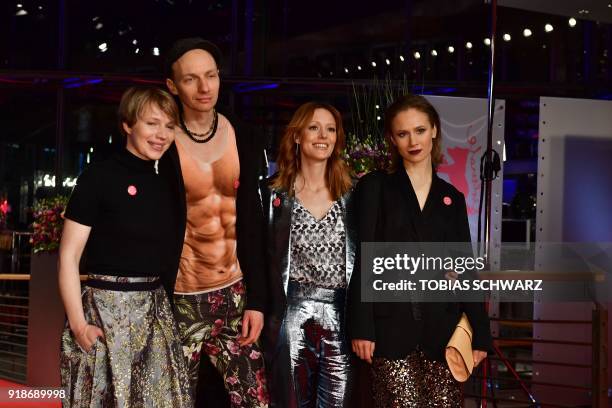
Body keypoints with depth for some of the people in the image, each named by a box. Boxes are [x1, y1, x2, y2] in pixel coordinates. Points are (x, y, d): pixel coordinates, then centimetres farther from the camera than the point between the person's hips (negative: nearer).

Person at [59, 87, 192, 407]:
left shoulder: (170, 180, 10)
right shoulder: (100, 176, -8)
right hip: (106, 306, -6)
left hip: (156, 308, 6)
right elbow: (69, 255, -9)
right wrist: (78, 324, -15)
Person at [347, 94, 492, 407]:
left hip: (442, 326, 3)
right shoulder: (374, 187, 4)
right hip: (391, 325, -3)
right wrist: (361, 327, -11)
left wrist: (480, 334, 8)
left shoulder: (452, 198, 15)